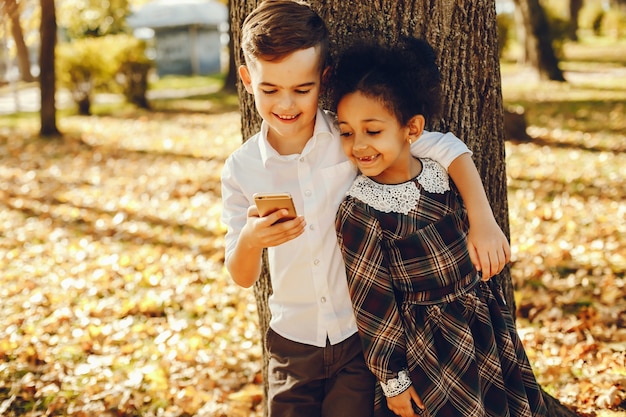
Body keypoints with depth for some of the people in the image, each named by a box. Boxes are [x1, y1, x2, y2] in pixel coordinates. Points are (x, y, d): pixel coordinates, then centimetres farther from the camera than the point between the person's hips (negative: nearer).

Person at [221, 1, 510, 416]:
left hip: (361, 337, -1)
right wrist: (250, 241, -26)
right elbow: (242, 277, -4)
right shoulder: (241, 169, -6)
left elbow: (445, 147, -9)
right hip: (293, 344, 2)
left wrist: (483, 221, -20)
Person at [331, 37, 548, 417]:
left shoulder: (444, 176, -6)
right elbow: (372, 303, -14)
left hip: (486, 325, 5)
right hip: (430, 349, -5)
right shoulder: (358, 211, -20)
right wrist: (393, 379, -8)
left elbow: (471, 252, 8)